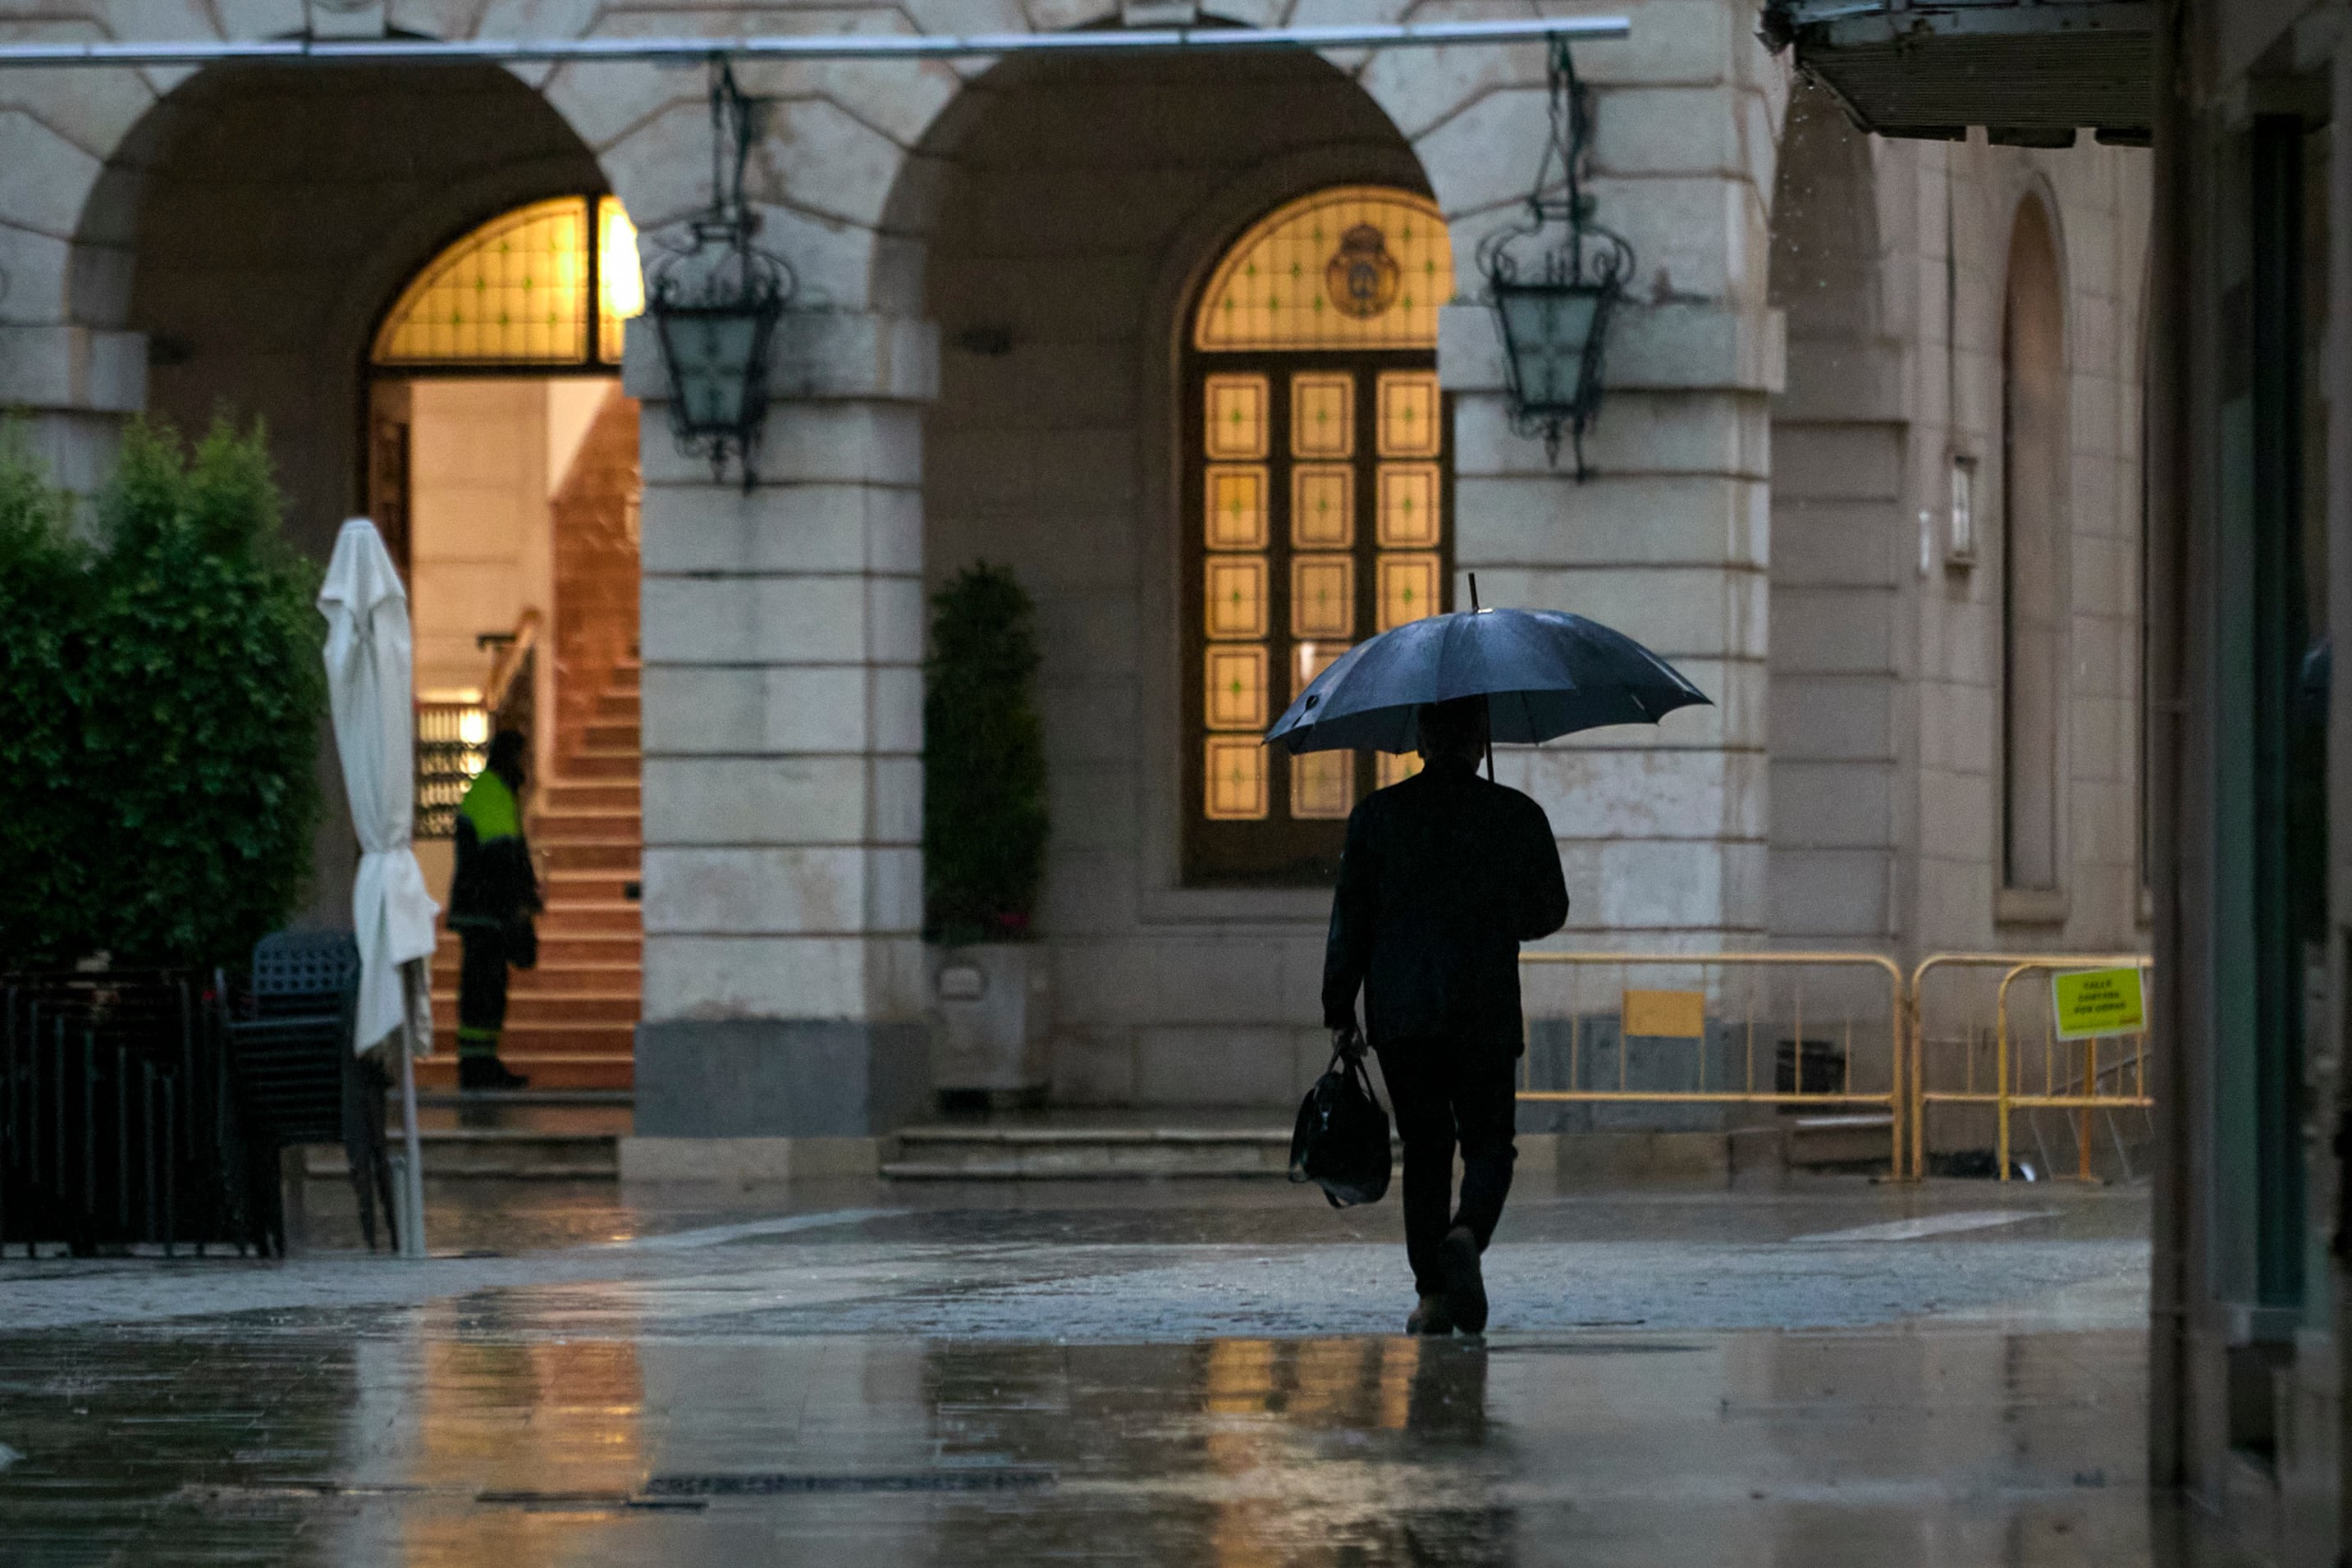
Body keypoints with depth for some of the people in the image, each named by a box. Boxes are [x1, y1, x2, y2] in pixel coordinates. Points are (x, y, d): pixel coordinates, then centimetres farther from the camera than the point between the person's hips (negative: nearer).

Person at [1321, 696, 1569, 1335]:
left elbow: (1349, 920, 1)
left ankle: (1432, 1293, 4)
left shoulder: (1378, 814, 0)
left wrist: (1339, 1012, 8)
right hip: (1486, 1012, -1)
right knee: (1488, 1143, 8)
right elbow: (1549, 912, 10)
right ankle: (1467, 1234, -23)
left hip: (1400, 1013, 1)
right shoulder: (1518, 816, 0)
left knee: (1425, 1148, 10)